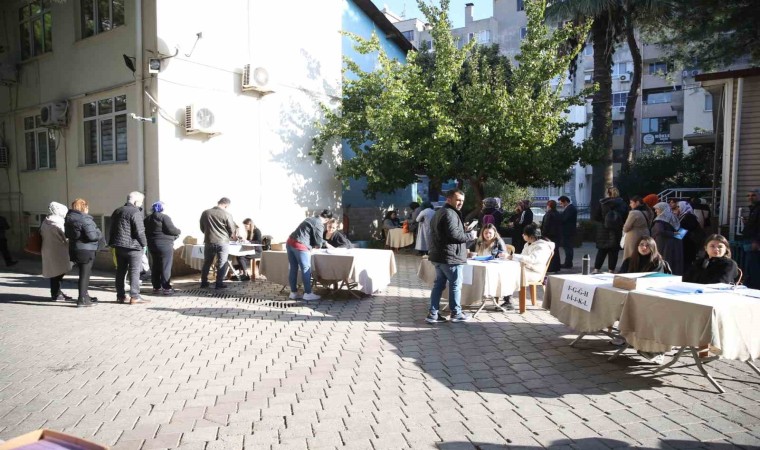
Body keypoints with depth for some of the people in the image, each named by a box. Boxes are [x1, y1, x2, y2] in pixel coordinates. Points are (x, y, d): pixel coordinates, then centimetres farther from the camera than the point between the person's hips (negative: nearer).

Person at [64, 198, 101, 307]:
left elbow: (67, 234, 19)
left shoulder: (69, 219, 11)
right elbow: (92, 236, -23)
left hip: (74, 249, 9)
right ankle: (82, 299, 1)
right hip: (86, 250, -9)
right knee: (85, 274, -2)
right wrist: (100, 235, -5)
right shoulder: (85, 219, -17)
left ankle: (85, 295, 30)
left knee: (85, 273, 20)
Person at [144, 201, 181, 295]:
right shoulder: (164, 217, -11)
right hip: (165, 245, -7)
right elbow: (171, 230, -17)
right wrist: (179, 231, 1)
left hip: (152, 245, 7)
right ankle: (166, 288, -4)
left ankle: (156, 287, 17)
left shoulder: (147, 219, 12)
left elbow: (146, 232, 15)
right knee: (166, 267, -4)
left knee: (155, 267, 13)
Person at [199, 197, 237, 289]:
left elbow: (202, 228, 11)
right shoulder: (227, 214, -11)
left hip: (208, 242, 4)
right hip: (223, 242, -4)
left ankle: (204, 282, 22)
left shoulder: (205, 213, 2)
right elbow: (232, 231, -5)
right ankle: (219, 283, 4)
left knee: (207, 263, 16)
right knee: (222, 264, 5)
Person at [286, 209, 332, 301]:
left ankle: (293, 292, 19)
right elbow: (318, 244, -6)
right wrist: (314, 245, 15)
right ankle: (308, 293, 6)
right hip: (300, 245, -9)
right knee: (306, 269, 1)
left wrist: (311, 244, 21)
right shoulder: (319, 225, -7)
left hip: (290, 242, 9)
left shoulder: (310, 219, 20)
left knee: (293, 269, 12)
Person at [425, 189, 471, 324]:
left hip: (438, 255, 10)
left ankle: (433, 314, 11)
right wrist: (468, 236, -9)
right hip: (450, 256, -10)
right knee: (455, 285, 2)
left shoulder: (439, 213, 19)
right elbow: (454, 234, -25)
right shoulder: (450, 213, -15)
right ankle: (456, 313, 11)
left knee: (439, 284, 11)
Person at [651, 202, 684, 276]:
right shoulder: (673, 218, 13)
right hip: (676, 244, 8)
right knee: (675, 265, 10)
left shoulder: (660, 219, -10)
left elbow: (660, 231, -24)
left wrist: (672, 234, -13)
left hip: (664, 246, -8)